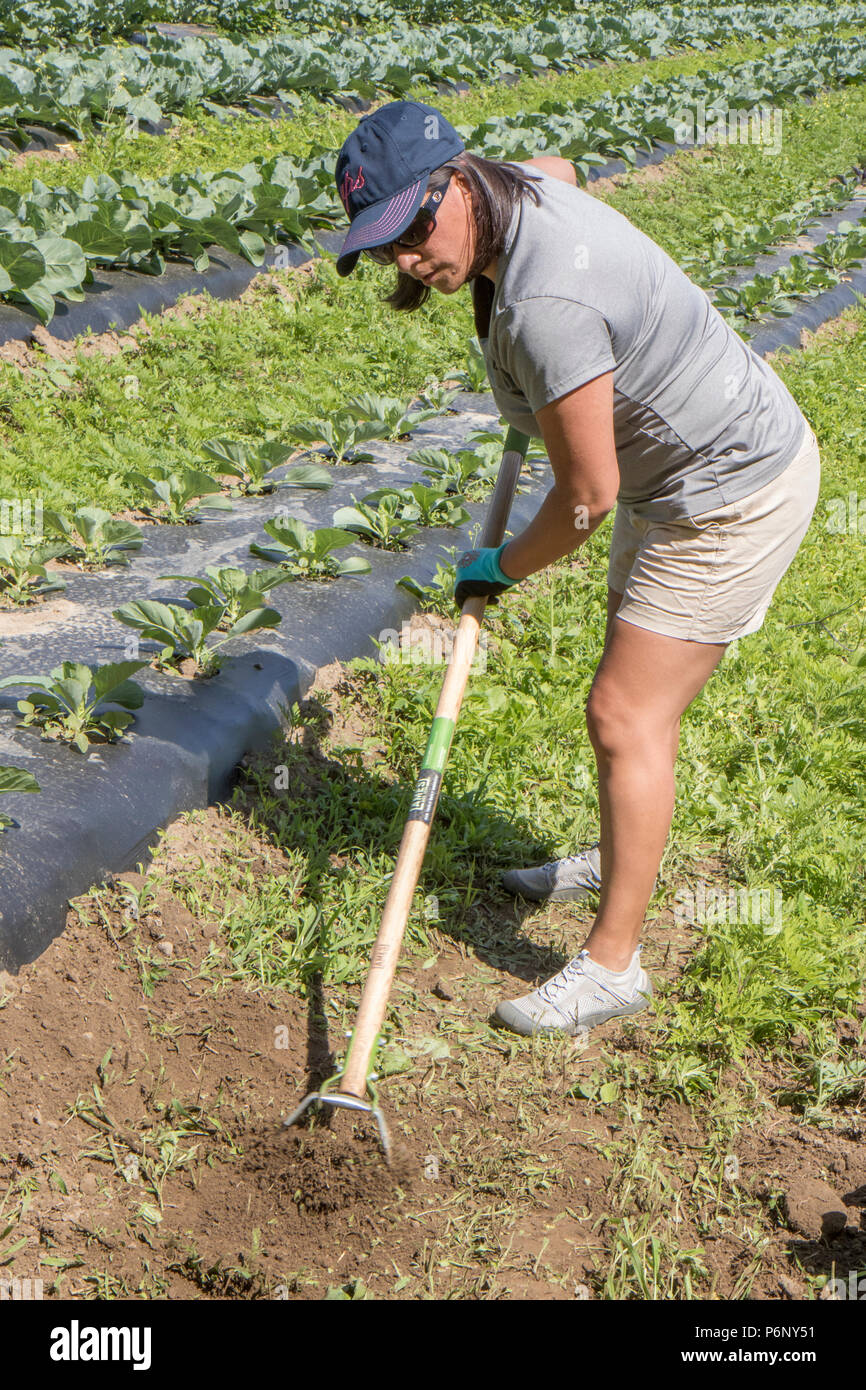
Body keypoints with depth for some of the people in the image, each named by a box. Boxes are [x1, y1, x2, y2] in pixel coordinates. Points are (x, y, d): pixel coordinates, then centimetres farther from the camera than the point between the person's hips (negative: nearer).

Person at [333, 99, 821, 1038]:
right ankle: (617, 860, 43)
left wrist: (502, 567, -7)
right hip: (678, 475, 10)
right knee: (638, 694, 22)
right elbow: (557, 166, 24)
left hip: (736, 494, -10)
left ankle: (612, 962, 1)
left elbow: (589, 494, -26)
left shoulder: (543, 306, -33)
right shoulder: (521, 185, -4)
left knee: (627, 718, -9)